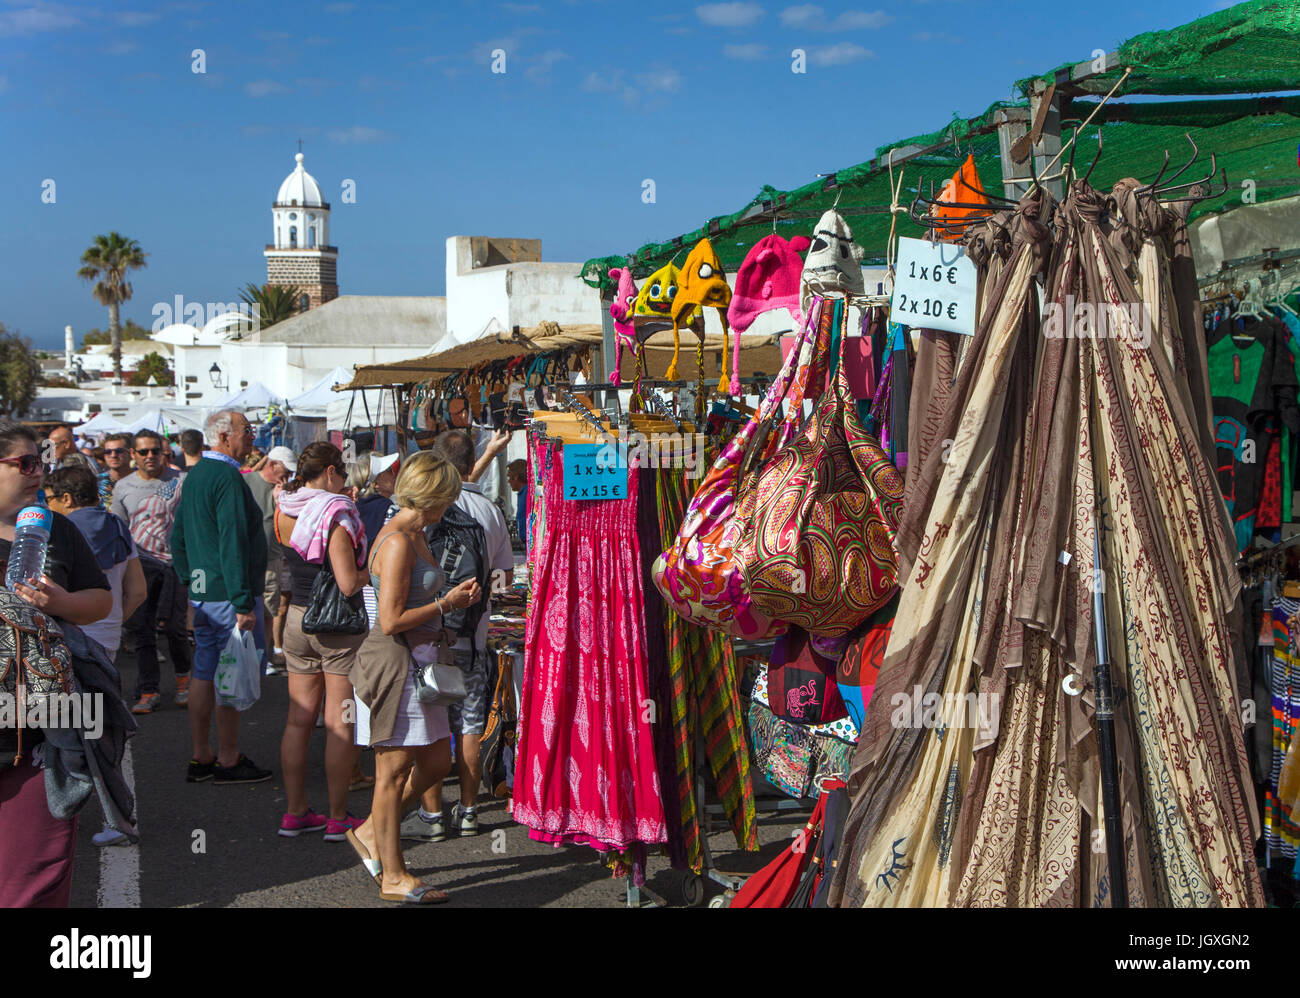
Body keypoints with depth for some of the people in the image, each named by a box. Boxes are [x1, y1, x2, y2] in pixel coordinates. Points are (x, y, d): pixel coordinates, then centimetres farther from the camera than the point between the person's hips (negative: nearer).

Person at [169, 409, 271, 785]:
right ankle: (228, 761, 4)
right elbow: (233, 543, -22)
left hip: (202, 594, 9)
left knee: (204, 674, 13)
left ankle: (201, 758, 20)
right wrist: (244, 603, -21)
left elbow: (178, 537, 19)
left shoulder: (194, 475, 13)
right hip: (228, 594, -9)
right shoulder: (227, 477, -17)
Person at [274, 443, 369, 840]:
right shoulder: (335, 513, -18)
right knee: (340, 725, 1)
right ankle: (338, 818, 7)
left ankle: (295, 812, 18)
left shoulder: (286, 510, 3)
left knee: (299, 719, 12)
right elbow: (348, 584, -22)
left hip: (297, 620, 7)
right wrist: (372, 572, -4)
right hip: (338, 627, -7)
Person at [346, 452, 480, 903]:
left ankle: (371, 832, 29)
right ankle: (393, 876, 10)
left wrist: (454, 596, 7)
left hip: (415, 662, 10)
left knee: (437, 761, 13)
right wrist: (446, 603, -11)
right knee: (395, 771, 0)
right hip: (393, 663, -10)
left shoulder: (414, 535, 13)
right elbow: (392, 621, -22)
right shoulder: (397, 542, -18)